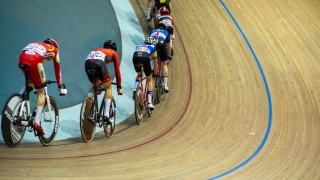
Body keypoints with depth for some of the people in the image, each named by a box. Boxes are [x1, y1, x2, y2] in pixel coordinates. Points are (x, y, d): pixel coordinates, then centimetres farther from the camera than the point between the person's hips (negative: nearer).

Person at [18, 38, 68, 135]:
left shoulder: (35, 44, 41)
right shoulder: (54, 49, 30)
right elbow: (57, 70, 33)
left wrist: (31, 81, 58)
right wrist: (60, 88, 42)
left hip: (22, 59, 5)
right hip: (34, 61, -5)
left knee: (29, 83, 34)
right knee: (41, 93, 8)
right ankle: (37, 123, -1)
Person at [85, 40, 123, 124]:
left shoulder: (97, 50, 42)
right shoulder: (113, 53, 32)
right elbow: (117, 71, 34)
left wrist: (97, 82, 57)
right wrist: (119, 87, 42)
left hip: (87, 62, 4)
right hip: (99, 63, -4)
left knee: (94, 87, 29)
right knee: (108, 88, 17)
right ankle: (106, 116, 7)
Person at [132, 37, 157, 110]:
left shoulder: (138, 46, 40)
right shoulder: (153, 47, 33)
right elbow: (155, 61, 38)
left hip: (135, 57, 2)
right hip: (145, 58, -2)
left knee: (139, 75, 33)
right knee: (149, 80, 15)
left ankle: (136, 88, 5)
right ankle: (149, 102, 8)